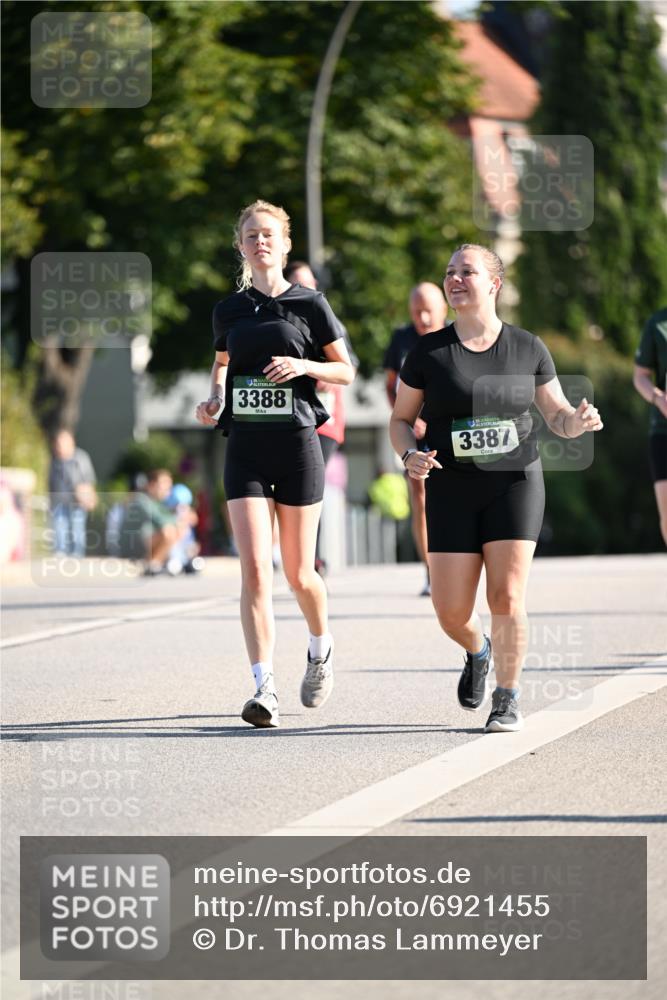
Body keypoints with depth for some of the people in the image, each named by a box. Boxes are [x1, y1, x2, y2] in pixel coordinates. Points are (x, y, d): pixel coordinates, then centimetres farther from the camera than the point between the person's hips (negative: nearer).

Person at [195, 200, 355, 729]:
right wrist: (213, 402, 6)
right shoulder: (229, 310, 9)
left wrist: (304, 366, -13)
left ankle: (321, 650, 37)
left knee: (298, 574, 6)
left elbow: (346, 371, 5)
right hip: (246, 450, 2)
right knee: (254, 568, -12)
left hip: (297, 446, -2)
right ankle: (265, 689, -15)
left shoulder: (309, 304, 1)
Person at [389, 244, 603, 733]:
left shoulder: (528, 348, 2)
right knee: (451, 613, -2)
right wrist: (411, 455, -14)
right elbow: (401, 421, 7)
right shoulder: (429, 353, 0)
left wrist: (578, 420, -16)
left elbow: (558, 417, 8)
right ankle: (478, 652, 33)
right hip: (452, 491, 1)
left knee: (507, 598, -11)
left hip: (515, 483, -1)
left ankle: (508, 701, 4)